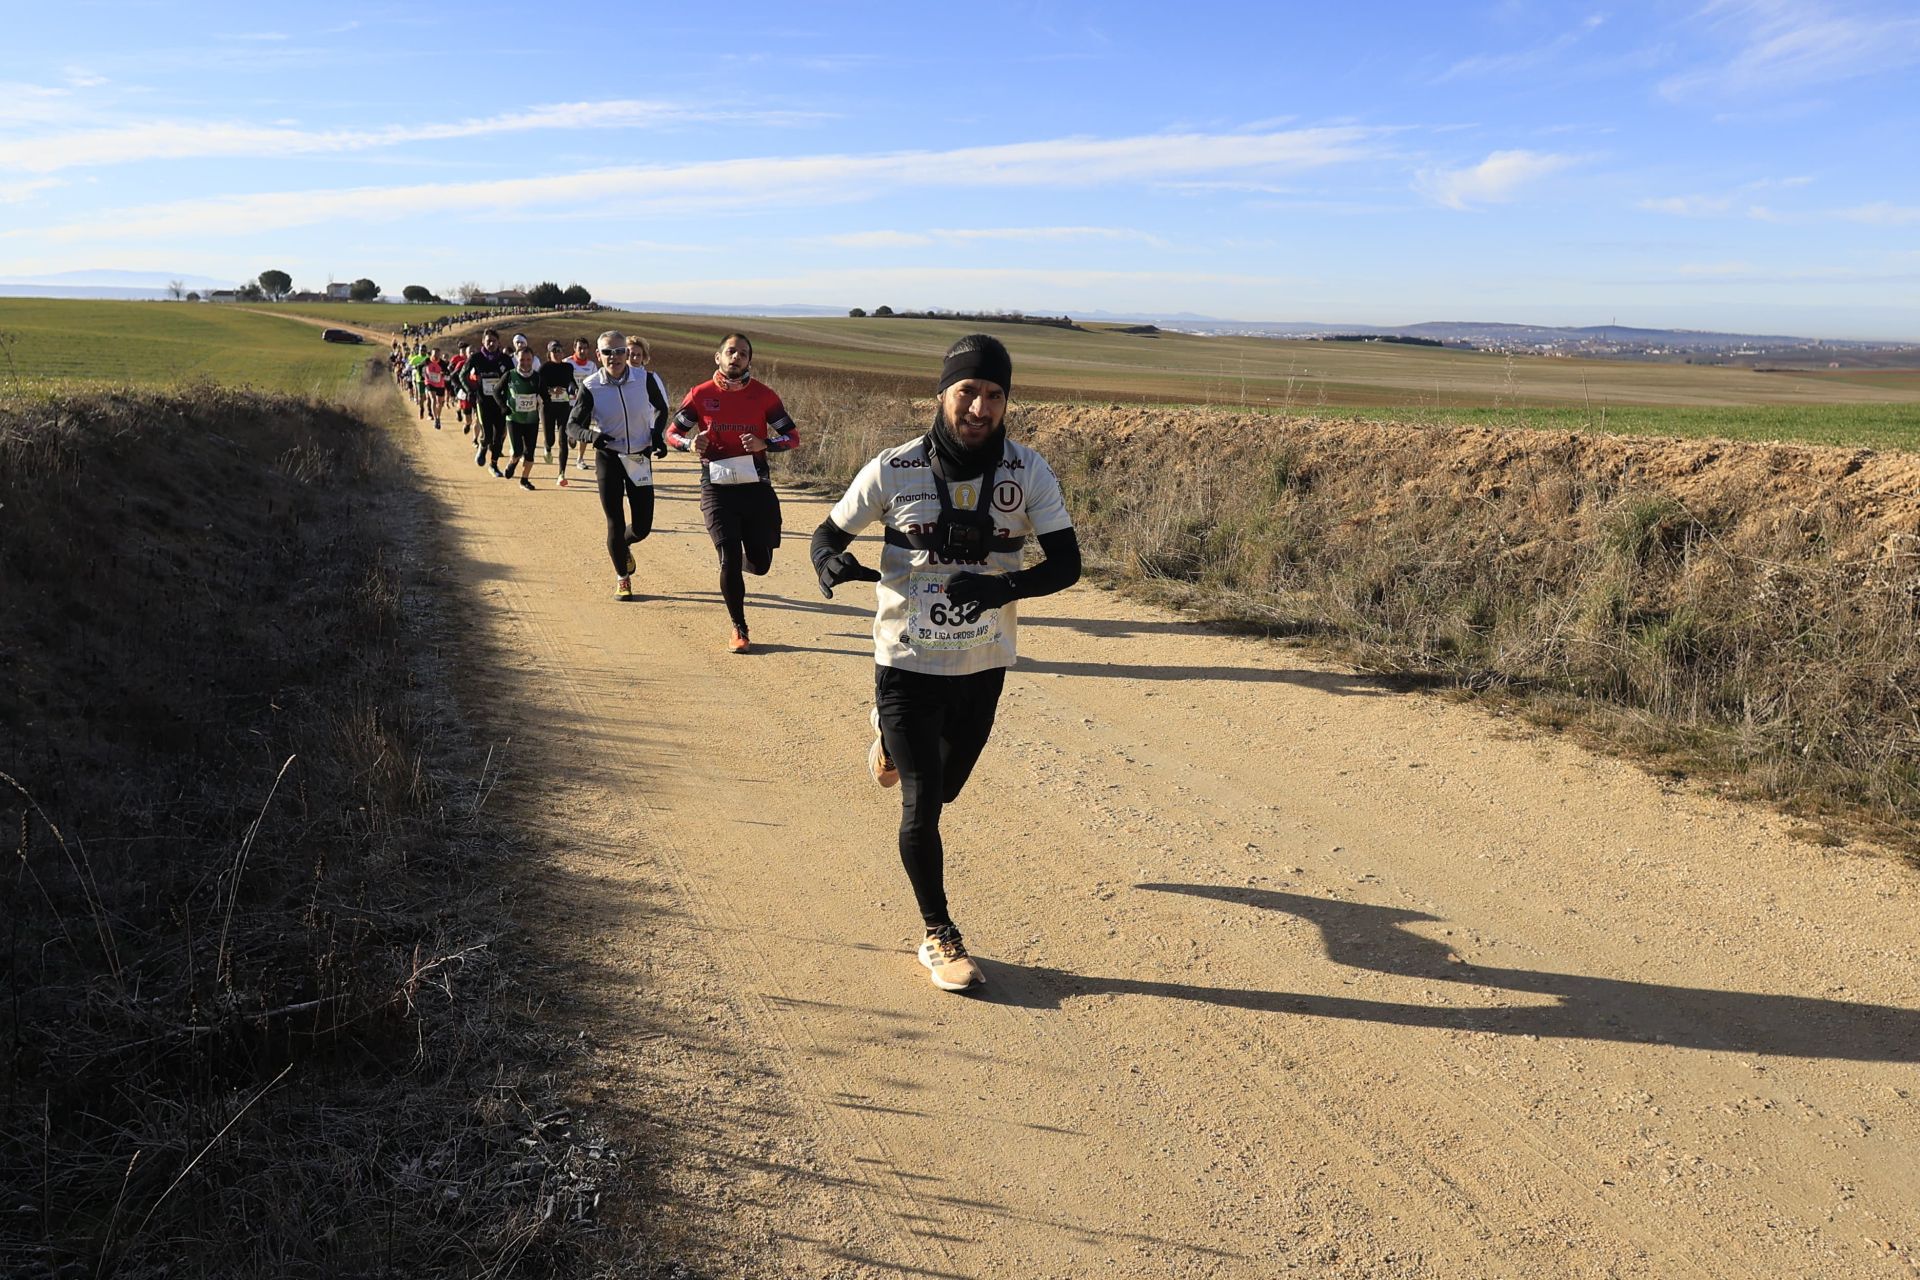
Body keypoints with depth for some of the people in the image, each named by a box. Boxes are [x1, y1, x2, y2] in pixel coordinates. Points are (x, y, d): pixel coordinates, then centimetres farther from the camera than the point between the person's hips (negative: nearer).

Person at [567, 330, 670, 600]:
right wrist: (590, 435, -27)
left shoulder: (644, 380, -6)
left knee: (642, 527, 3)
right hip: (608, 459, -1)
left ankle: (623, 546, 40)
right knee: (615, 524, -2)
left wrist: (658, 435, -4)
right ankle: (623, 579, 19)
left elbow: (661, 408, 13)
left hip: (640, 459, 2)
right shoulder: (590, 387, -9)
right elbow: (572, 425, -5)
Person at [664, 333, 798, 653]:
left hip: (756, 486, 1)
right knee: (730, 559, -9)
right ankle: (739, 629, 10)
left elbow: (793, 437, 2)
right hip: (717, 487, -1)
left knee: (759, 564, 5)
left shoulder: (763, 395, -1)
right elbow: (672, 433, 8)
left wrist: (764, 444, -18)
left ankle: (733, 565, 44)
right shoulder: (701, 395, -1)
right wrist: (691, 443, -15)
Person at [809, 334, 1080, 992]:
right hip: (907, 661, -3)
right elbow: (828, 531, -1)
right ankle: (939, 937, 17)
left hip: (984, 666, 3)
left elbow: (1066, 563, -12)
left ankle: (893, 735, 60)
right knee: (921, 804, -4)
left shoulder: (1028, 472, -10)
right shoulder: (894, 469, -12)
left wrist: (1004, 587, -31)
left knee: (944, 789, 24)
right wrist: (831, 561, -26)